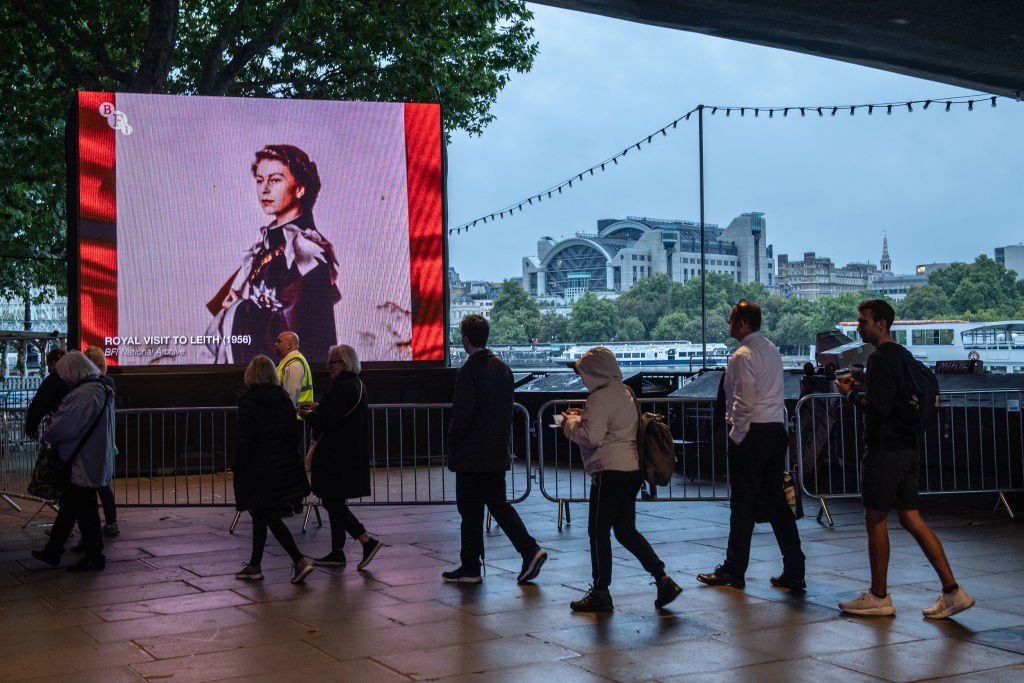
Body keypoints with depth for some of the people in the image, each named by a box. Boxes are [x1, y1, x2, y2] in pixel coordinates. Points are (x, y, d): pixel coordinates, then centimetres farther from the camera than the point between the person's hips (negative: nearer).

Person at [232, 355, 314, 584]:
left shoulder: (248, 400, -13)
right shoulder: (284, 398, 5)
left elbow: (245, 440, -15)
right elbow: (293, 432, 8)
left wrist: (238, 468, -6)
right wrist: (289, 458, 17)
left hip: (259, 469, -7)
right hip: (284, 467, 7)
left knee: (271, 518, -3)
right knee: (261, 516, 17)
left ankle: (300, 561, -12)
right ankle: (254, 566, 24)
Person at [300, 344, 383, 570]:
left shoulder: (343, 388, -18)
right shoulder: (357, 385, 13)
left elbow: (327, 421, -20)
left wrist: (309, 415, -2)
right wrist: (318, 407, 18)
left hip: (337, 456, -10)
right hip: (352, 455, 10)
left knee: (332, 502, -6)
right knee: (335, 502, 14)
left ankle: (367, 541, -10)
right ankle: (337, 552, 18)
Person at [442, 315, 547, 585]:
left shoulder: (468, 372, -16)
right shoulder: (503, 368, 8)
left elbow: (463, 415, -19)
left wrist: (452, 444, -4)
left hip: (473, 455, -7)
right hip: (498, 453, 7)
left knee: (471, 511, 2)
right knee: (498, 504, 15)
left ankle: (470, 568, 10)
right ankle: (530, 550, 3)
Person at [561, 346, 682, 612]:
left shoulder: (600, 397, -14)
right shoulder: (623, 391, 16)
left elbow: (591, 437, -20)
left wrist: (570, 423, -3)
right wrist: (582, 417, 15)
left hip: (611, 469, -10)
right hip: (632, 468, 10)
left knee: (598, 531, 2)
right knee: (626, 530, 15)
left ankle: (600, 594, 10)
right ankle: (663, 580, 7)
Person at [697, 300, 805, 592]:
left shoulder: (743, 356, -13)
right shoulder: (772, 350, 14)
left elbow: (744, 402, -20)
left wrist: (736, 436, -9)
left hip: (752, 435, -8)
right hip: (777, 430, 8)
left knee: (743, 504, 1)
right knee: (775, 501, 10)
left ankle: (734, 571, 11)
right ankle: (793, 573, 9)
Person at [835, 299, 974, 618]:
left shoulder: (881, 359, -14)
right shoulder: (903, 355, 16)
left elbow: (878, 407, -21)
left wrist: (851, 394, -7)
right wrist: (861, 389, 17)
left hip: (885, 449, -9)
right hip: (906, 447, 9)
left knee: (875, 519, 0)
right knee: (911, 518, 9)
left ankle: (879, 597, 8)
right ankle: (952, 590, 6)